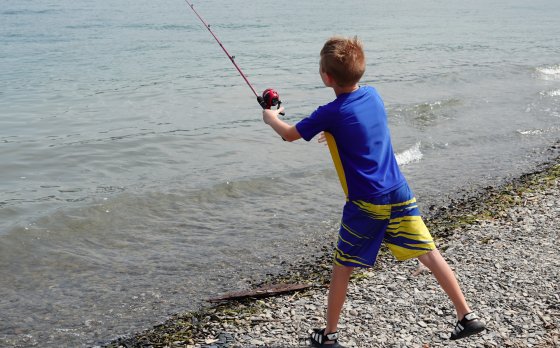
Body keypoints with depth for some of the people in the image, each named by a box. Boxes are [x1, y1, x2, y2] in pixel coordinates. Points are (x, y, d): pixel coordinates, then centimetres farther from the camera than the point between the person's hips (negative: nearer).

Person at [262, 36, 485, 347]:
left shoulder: (331, 114, -12)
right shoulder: (373, 95, 4)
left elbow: (289, 134, 4)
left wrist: (271, 117, 22)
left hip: (366, 204, -5)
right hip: (399, 193, 5)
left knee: (342, 266, 10)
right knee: (429, 253, 9)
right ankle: (467, 316, 11)